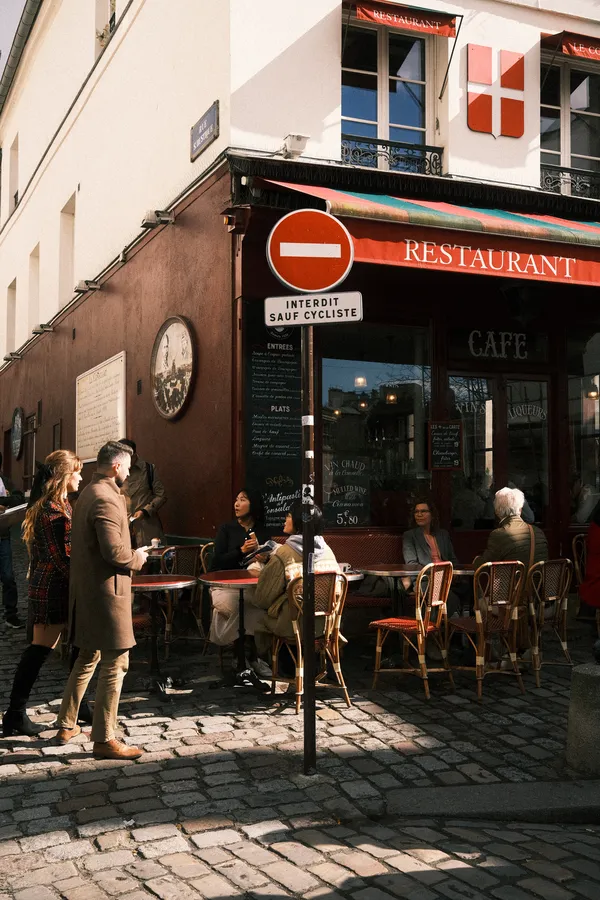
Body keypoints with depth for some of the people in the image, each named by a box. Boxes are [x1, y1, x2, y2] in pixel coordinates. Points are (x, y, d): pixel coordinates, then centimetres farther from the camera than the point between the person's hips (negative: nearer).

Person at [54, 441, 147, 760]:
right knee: (115, 665, -2)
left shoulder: (88, 493, 13)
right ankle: (104, 739, 4)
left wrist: (131, 553, 14)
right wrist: (136, 559, -8)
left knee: (87, 659, 22)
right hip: (106, 592, -10)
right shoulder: (106, 499, -19)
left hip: (85, 590, 11)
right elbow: (113, 551, -26)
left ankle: (66, 725, 31)